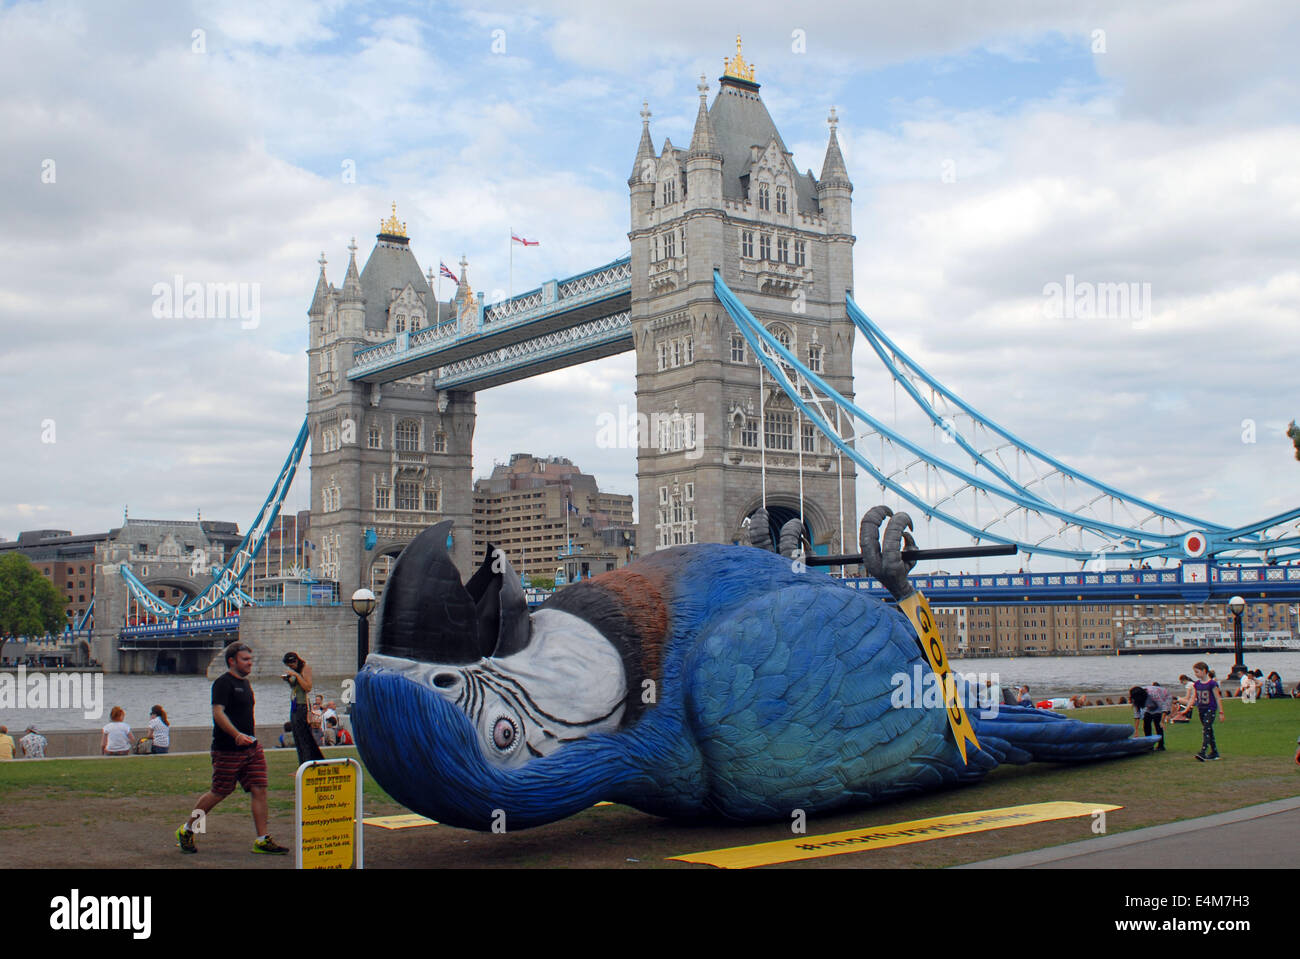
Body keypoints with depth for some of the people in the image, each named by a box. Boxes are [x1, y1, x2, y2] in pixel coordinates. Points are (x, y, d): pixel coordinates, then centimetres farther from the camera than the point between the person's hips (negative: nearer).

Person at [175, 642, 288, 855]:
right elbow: (218, 713, -22)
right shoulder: (223, 683, -11)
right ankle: (186, 830, 20)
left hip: (251, 749, 8)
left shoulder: (245, 682, 16)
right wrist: (237, 735, -33)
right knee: (219, 793, 1)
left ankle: (262, 840, 2)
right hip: (227, 750, -8)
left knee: (259, 790, -1)